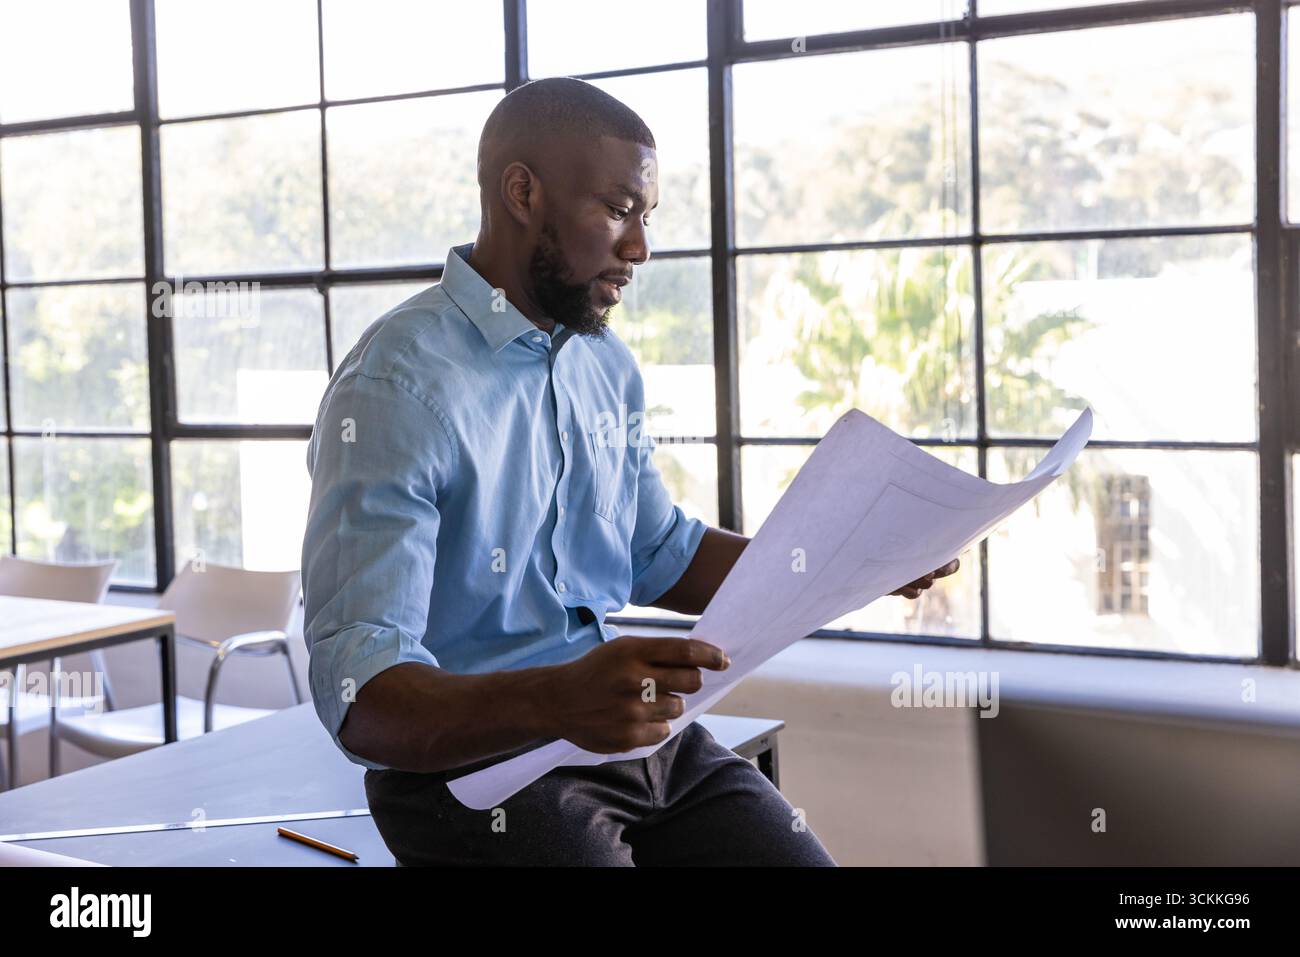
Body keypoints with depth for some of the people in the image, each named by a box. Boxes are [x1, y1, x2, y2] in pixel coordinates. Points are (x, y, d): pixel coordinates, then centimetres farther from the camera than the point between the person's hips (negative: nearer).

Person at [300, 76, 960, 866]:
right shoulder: (397, 389, -17)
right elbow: (361, 698, -24)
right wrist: (556, 702, -42)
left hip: (629, 730, 7)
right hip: (469, 764, -7)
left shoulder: (605, 363, 9)